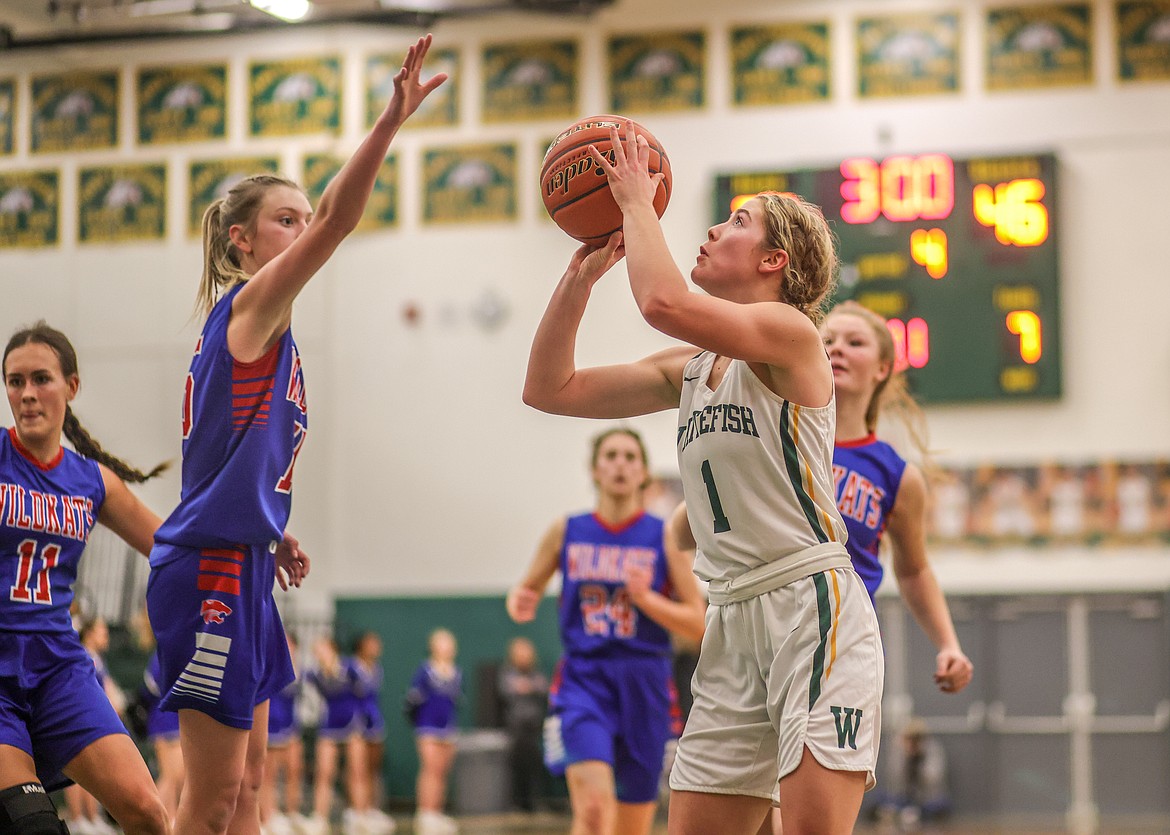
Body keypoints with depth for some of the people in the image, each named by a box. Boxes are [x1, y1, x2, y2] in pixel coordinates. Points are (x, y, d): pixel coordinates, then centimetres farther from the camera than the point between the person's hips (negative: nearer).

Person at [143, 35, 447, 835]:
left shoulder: (262, 324, 17)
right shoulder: (252, 304, -10)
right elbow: (336, 223, -26)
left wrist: (272, 534, 15)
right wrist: (391, 122, -33)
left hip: (238, 566, 10)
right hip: (211, 568, -10)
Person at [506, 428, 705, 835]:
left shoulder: (664, 537, 2)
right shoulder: (565, 532, 6)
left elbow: (698, 624, 0)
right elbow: (527, 590, 17)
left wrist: (645, 598, -16)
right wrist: (519, 603, -7)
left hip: (644, 683, 1)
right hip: (583, 678, -1)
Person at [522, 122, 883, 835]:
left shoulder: (790, 330, -7)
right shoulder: (690, 369, 17)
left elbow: (664, 302, -24)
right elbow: (550, 388, 19)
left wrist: (638, 201, -8)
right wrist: (583, 272, 11)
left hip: (813, 603, -8)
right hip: (733, 622, 8)